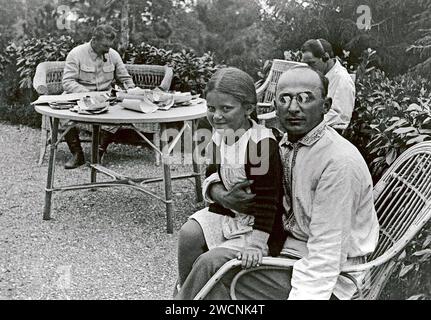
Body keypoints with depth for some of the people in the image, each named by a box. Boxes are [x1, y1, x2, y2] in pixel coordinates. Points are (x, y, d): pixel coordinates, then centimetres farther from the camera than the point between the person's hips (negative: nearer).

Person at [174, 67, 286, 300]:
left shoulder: (262, 143, -23)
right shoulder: (219, 136, 1)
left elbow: (266, 200, -21)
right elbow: (212, 176, 12)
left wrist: (256, 244, -25)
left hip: (256, 226, -7)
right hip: (226, 213, 7)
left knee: (207, 261, -20)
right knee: (189, 233, -15)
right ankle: (184, 291, 2)